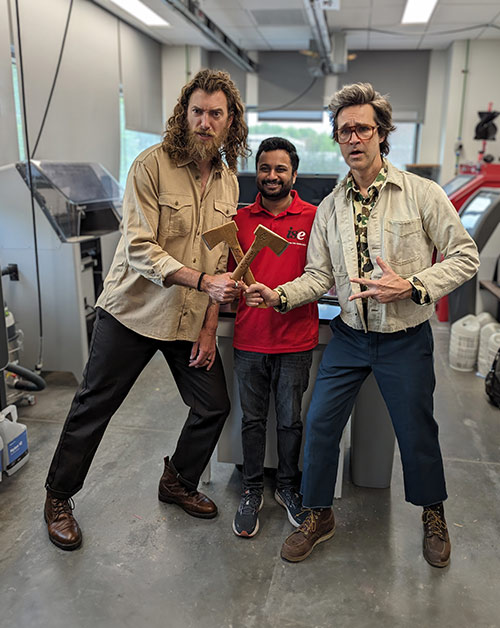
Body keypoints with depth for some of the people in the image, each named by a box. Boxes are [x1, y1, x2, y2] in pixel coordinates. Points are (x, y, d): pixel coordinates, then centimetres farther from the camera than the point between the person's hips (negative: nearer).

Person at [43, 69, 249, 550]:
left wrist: (210, 326, 0)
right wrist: (203, 280, -28)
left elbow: (220, 260, 6)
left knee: (214, 406, 8)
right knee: (93, 407, 6)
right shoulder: (151, 166, -13)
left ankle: (178, 483, 35)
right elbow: (140, 250, -20)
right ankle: (58, 498, 30)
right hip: (134, 311, -5)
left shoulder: (228, 179, 4)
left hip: (191, 319, 5)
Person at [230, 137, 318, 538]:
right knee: (253, 419, 13)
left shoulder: (313, 218, -1)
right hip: (249, 340, 2)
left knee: (291, 421, 12)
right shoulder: (240, 219, 5)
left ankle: (289, 487, 34)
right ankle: (252, 491, 31)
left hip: (295, 341, -1)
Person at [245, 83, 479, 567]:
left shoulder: (421, 193, -8)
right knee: (320, 424, 3)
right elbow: (319, 274, 2)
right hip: (349, 336, 3)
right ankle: (319, 515, 27)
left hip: (405, 339, -2)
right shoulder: (329, 208, 3)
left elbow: (465, 256, -7)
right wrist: (279, 296, -16)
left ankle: (433, 514, 41)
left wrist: (412, 286, -21)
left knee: (416, 430, 11)